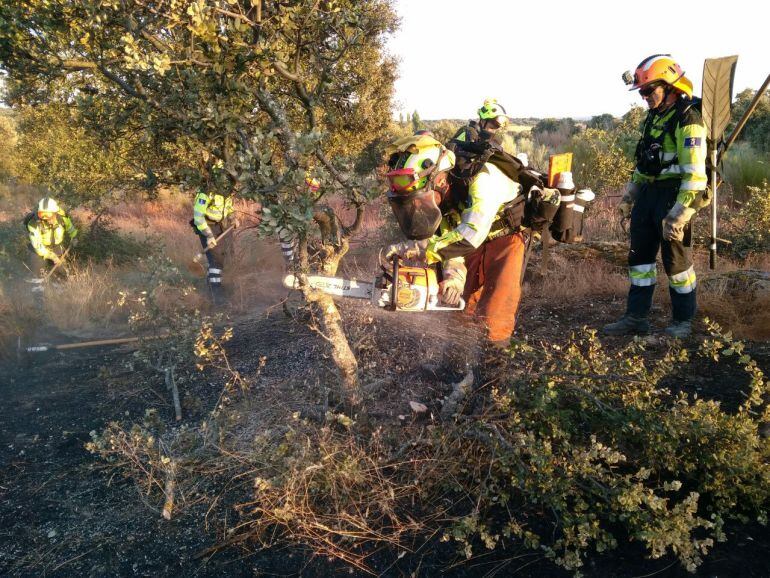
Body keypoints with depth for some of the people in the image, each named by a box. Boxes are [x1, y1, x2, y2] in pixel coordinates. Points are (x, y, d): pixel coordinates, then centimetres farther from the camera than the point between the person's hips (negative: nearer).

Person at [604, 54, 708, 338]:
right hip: (648, 193, 8)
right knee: (639, 255, 10)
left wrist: (680, 213, -24)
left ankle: (683, 320, 18)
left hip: (673, 195, -8)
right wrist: (629, 196, 20)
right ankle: (636, 317, 20)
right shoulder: (654, 117, 14)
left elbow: (694, 174, -20)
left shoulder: (687, 120, -14)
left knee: (676, 260, 2)